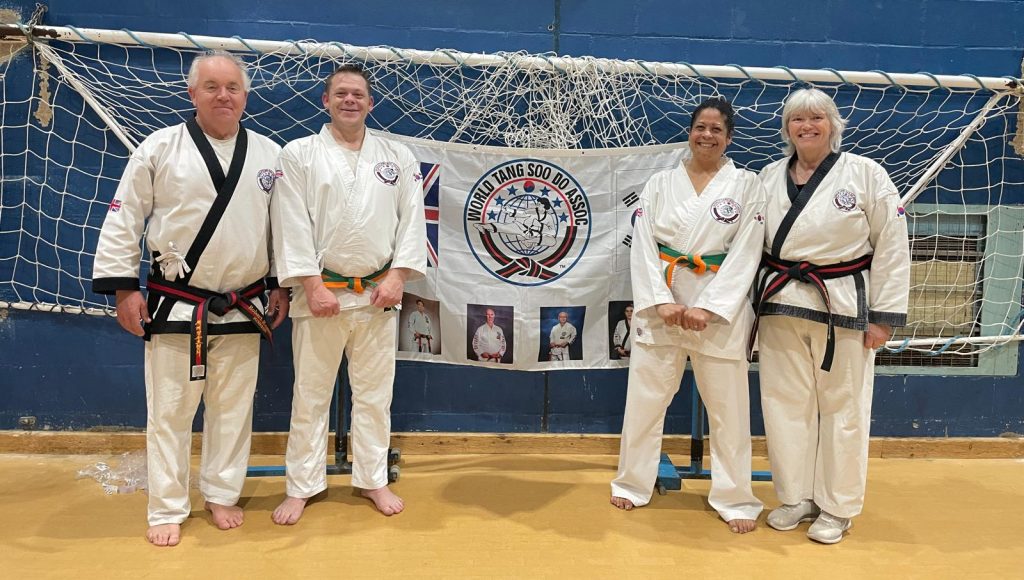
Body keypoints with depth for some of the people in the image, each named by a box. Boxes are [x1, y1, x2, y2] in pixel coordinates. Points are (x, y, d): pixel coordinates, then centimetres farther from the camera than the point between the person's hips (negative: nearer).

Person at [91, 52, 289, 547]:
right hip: (176, 307, -2)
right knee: (169, 411, 7)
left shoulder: (270, 154, 4)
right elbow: (123, 220, -1)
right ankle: (167, 509, 23)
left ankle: (222, 495, 31)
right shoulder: (160, 148, -3)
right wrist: (124, 288, -4)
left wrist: (283, 286, 8)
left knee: (233, 408, 12)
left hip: (243, 310, 2)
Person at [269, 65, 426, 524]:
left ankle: (373, 479, 27)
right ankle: (301, 487, 22)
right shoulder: (298, 154, 1)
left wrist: (397, 276, -7)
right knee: (310, 395, 7)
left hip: (379, 294, 2)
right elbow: (292, 225, -6)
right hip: (321, 292, -2)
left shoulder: (398, 156, 8)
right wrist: (313, 286, -13)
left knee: (375, 393, 11)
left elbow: (411, 219, 3)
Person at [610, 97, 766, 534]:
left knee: (728, 407, 6)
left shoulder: (746, 185, 1)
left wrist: (707, 309, -14)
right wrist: (661, 302, -12)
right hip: (660, 305, 2)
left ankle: (735, 499, 24)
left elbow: (745, 254, -6)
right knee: (644, 398, 8)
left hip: (720, 309, -1)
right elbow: (643, 247, 0)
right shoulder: (660, 183, 6)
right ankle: (633, 484, 28)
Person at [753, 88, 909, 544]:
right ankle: (796, 498, 27)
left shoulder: (865, 174, -4)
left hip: (845, 305, -3)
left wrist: (883, 315, -8)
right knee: (785, 403, 9)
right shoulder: (769, 177, 7)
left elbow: (892, 246, -4)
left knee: (843, 408, 6)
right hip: (782, 302, 4)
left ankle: (837, 507, 23)